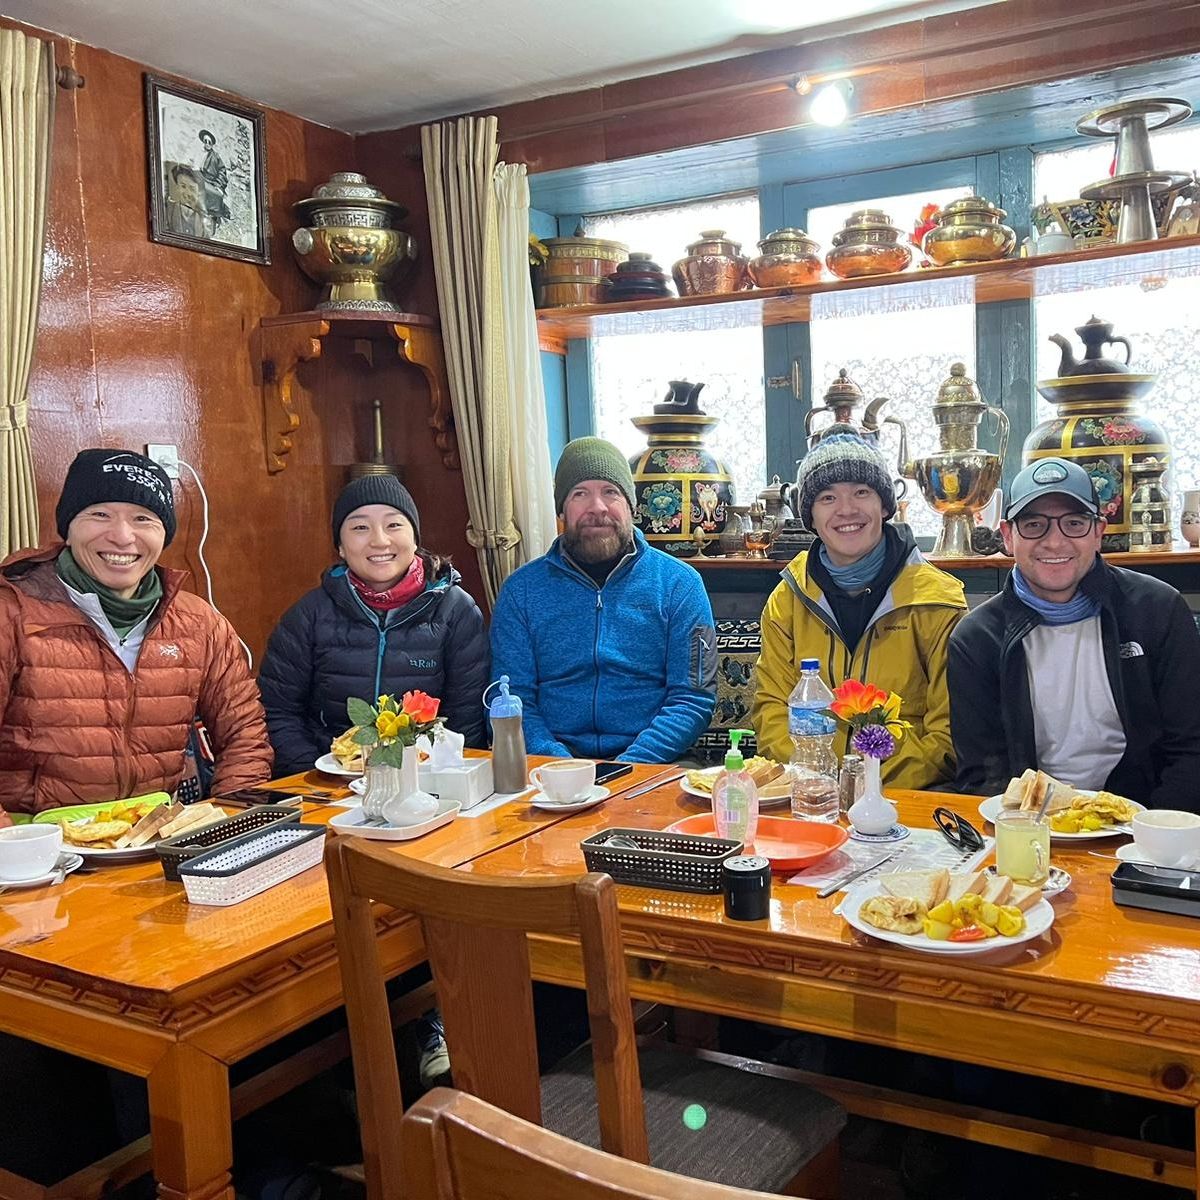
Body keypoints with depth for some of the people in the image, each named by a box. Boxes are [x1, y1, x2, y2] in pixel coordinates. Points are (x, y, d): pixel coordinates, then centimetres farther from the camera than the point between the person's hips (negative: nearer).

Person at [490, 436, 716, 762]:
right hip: (553, 774, 0)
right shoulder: (521, 589, 8)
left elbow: (693, 699, -1)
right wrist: (562, 770, -14)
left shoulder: (679, 583, 4)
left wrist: (627, 769, -15)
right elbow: (512, 699, 3)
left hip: (648, 766, 0)